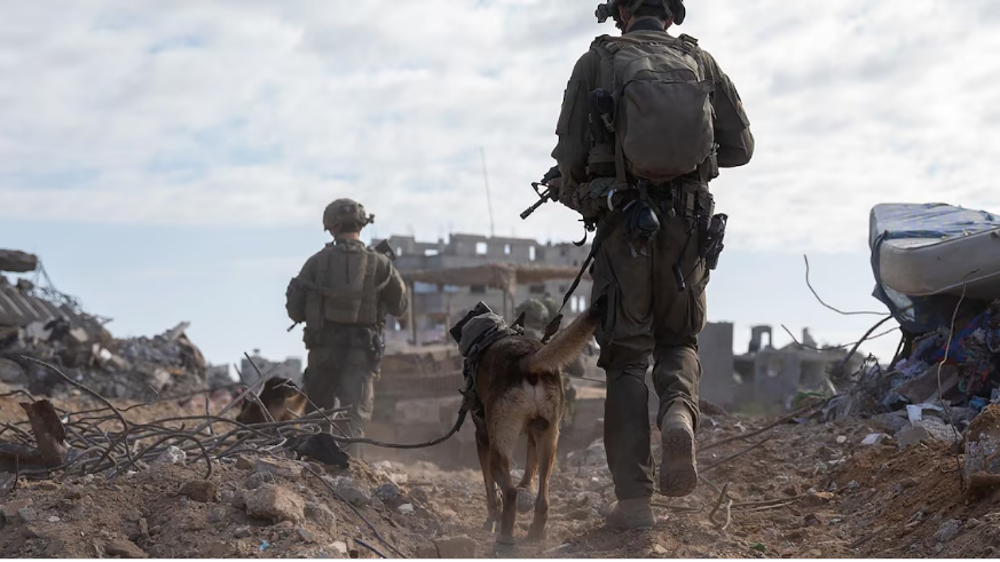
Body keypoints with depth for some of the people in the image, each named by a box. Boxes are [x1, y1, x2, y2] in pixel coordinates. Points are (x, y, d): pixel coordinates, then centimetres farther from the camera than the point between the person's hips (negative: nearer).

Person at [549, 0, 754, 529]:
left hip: (623, 225, -2)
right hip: (687, 225, 2)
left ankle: (634, 497, -4)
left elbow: (570, 154, -1)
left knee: (626, 358, 5)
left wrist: (574, 195, 20)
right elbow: (740, 145, 10)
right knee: (679, 341, 20)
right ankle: (678, 412, -15)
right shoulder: (700, 62, 9)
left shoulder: (598, 62, 3)